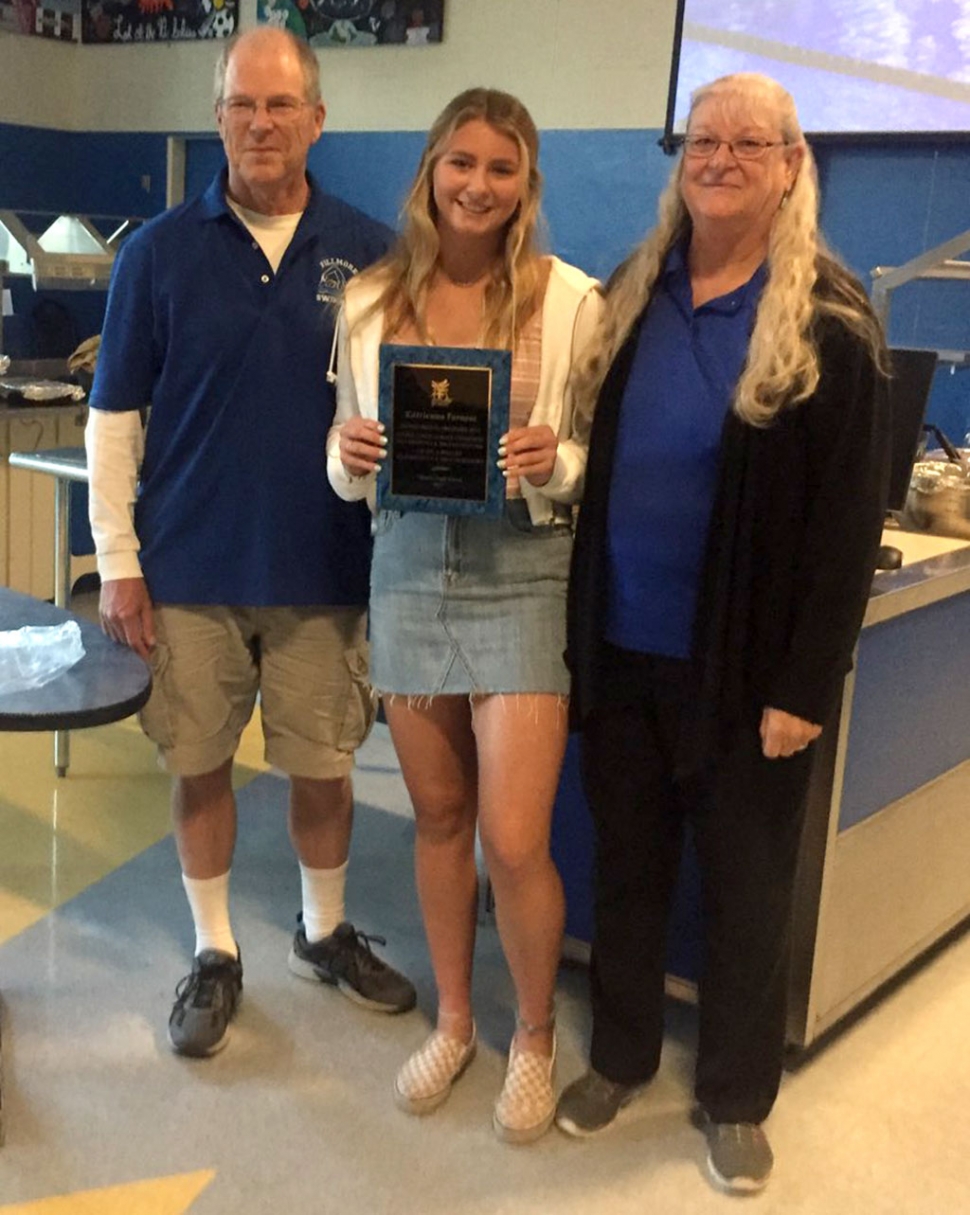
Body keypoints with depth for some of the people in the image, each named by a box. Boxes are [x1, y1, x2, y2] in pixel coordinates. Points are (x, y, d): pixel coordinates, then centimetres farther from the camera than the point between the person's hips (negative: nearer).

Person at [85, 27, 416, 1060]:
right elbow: (113, 417, 1)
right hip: (189, 570, 0)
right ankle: (214, 955, 30)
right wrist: (118, 562, -4)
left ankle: (325, 932, 36)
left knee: (322, 768, 12)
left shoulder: (369, 252, 0)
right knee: (199, 765, 10)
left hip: (325, 572, 1)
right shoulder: (159, 253, -2)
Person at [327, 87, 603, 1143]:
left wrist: (554, 461, -20)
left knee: (514, 842, -2)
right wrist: (350, 456, -11)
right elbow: (347, 457, 11)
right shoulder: (373, 299, 5)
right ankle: (453, 1022, 36)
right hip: (409, 568, 3)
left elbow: (602, 453, 1)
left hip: (521, 572, -3)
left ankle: (535, 1036, 26)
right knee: (438, 816, 15)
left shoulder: (569, 300, -4)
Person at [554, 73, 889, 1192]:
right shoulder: (629, 297, 5)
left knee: (743, 886, 11)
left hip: (742, 665, -4)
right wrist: (576, 623, 3)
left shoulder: (829, 323, -9)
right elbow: (592, 462, 9)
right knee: (626, 864, 16)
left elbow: (848, 519, -11)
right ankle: (620, 1055, 37)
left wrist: (805, 685, -14)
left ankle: (734, 1098, 30)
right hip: (619, 648, 4)